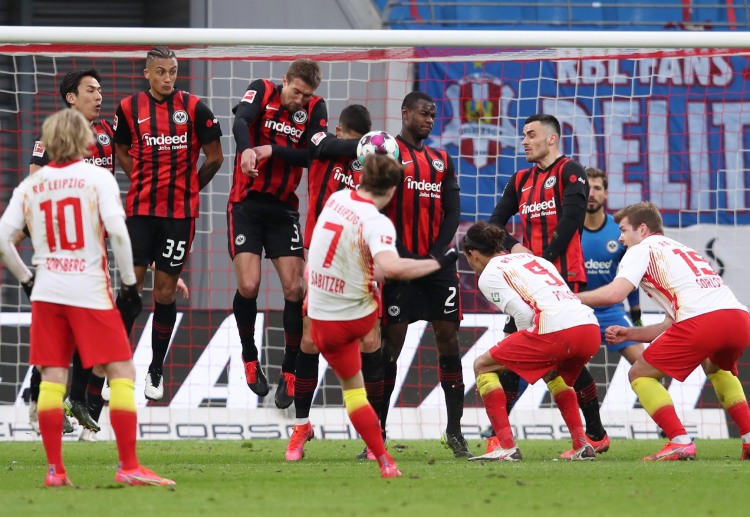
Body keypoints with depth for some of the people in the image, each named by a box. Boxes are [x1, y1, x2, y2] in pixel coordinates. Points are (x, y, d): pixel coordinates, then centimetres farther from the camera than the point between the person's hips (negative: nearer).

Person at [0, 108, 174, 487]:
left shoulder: (30, 185, 6)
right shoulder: (97, 177, -4)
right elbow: (117, 231, -14)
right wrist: (129, 284, -6)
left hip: (47, 291, 4)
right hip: (90, 290, -4)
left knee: (52, 377, 7)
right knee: (122, 372, 0)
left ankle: (55, 469, 5)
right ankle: (129, 466, -6)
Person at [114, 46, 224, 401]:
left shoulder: (193, 108, -3)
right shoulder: (129, 108, 1)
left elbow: (215, 157, 4)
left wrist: (189, 186, 8)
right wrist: (147, 182, 7)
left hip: (180, 211, -1)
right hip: (140, 210, 1)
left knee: (166, 292, 4)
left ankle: (156, 371, 16)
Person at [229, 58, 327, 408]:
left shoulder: (315, 108, 1)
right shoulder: (262, 91, -5)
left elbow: (314, 156, -10)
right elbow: (240, 121, -25)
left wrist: (272, 150, -23)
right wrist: (246, 149, -46)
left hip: (283, 209, 3)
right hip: (246, 205, -2)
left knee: (294, 289, -5)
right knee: (249, 285, -13)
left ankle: (289, 371, 7)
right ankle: (249, 356, 12)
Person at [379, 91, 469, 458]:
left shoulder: (441, 160, 18)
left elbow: (453, 211, 11)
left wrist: (437, 254, -5)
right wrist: (402, 256, -13)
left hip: (438, 262, 5)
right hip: (401, 262, -5)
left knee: (449, 340, 1)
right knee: (391, 343, -4)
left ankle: (454, 431, 5)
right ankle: (377, 432, -1)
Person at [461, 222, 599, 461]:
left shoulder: (489, 275, 10)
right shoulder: (535, 259, 32)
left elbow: (524, 314, -3)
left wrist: (527, 350, 14)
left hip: (556, 330, -7)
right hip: (590, 327, 7)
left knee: (483, 366, 11)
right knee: (552, 374, 38)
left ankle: (506, 446, 0)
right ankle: (582, 445, 23)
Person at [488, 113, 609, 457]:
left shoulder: (569, 172, -3)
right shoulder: (521, 180, 18)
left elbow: (570, 219, -15)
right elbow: (496, 221, 18)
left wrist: (546, 258, -17)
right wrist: (513, 246, -2)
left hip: (564, 276, -7)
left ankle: (596, 435, 5)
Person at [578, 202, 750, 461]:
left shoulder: (641, 250, 13)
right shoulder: (680, 249, 36)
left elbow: (614, 294, -4)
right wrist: (629, 333, 32)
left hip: (703, 320, -8)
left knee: (640, 374, 10)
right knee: (717, 368, 39)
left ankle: (680, 442, -6)